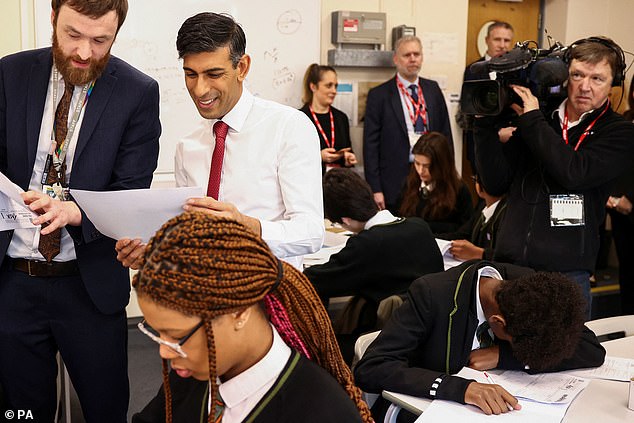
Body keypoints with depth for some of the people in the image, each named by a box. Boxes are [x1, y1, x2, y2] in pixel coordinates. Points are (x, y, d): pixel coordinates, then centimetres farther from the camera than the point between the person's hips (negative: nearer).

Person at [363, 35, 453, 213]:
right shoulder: (379, 95, -1)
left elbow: (445, 133, 14)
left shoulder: (433, 89, 11)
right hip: (395, 183, -3)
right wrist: (375, 190, -9)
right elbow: (370, 145, -4)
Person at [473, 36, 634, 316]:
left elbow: (574, 174, -19)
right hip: (508, 265, 3)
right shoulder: (539, 122, 9)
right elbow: (496, 183, 5)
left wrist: (532, 120, -13)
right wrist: (486, 123, -3)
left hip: (566, 275, -3)